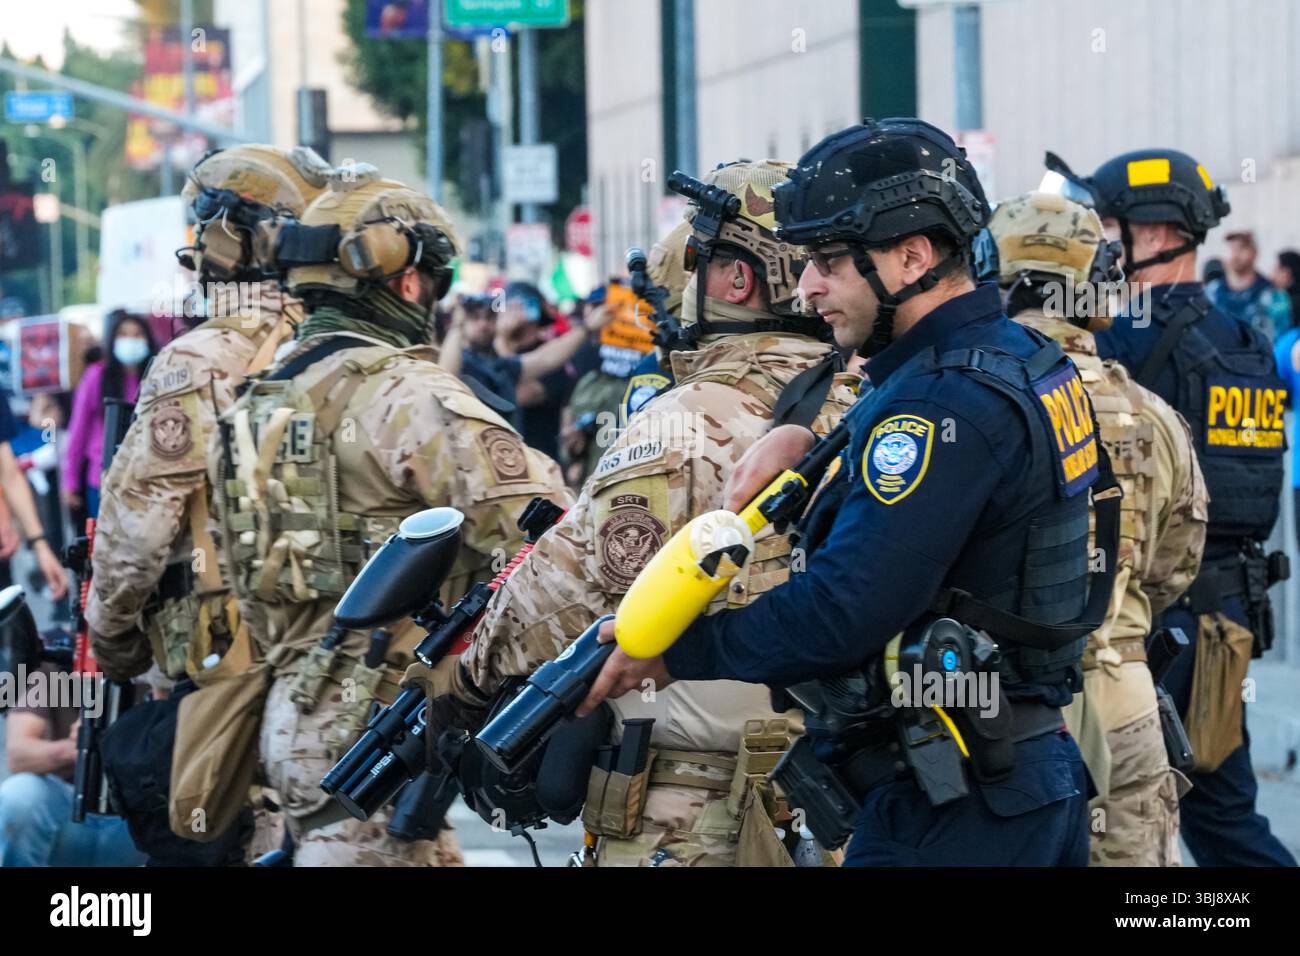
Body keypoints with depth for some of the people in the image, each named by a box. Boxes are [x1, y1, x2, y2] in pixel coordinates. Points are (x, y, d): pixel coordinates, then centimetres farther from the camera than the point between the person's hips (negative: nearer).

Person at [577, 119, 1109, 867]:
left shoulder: (943, 405, -20)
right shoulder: (1029, 357, 10)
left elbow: (841, 612, -25)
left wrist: (676, 653, -14)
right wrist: (807, 440, 9)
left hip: (951, 812, -10)